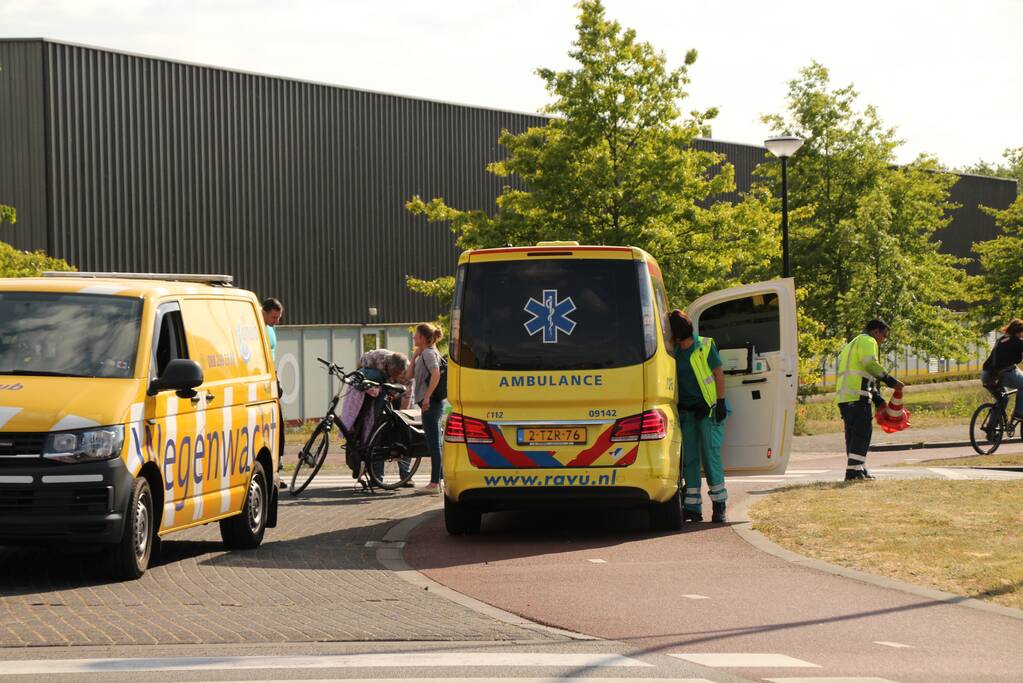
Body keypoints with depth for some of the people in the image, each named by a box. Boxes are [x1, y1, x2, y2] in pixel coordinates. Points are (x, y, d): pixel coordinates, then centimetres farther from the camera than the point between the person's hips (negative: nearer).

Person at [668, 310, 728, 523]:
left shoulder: (705, 346, -4)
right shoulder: (674, 353, 10)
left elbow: (719, 373, -3)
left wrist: (721, 402, -9)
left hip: (707, 409, -5)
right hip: (686, 410, 5)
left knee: (711, 455, -9)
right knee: (689, 458, 4)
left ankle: (719, 506, -3)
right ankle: (693, 508, 7)